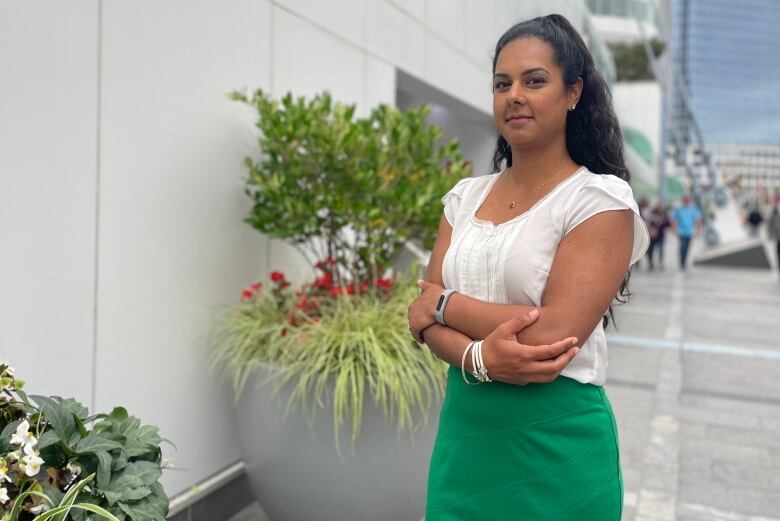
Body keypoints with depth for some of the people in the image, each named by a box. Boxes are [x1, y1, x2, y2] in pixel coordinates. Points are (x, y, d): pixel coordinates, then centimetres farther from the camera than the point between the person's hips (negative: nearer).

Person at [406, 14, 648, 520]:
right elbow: (426, 315, -2)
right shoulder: (466, 195, 5)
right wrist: (479, 357, -22)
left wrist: (443, 303, -10)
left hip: (555, 447, -4)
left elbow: (551, 336, -21)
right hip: (464, 434, 5)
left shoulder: (601, 198, -11)